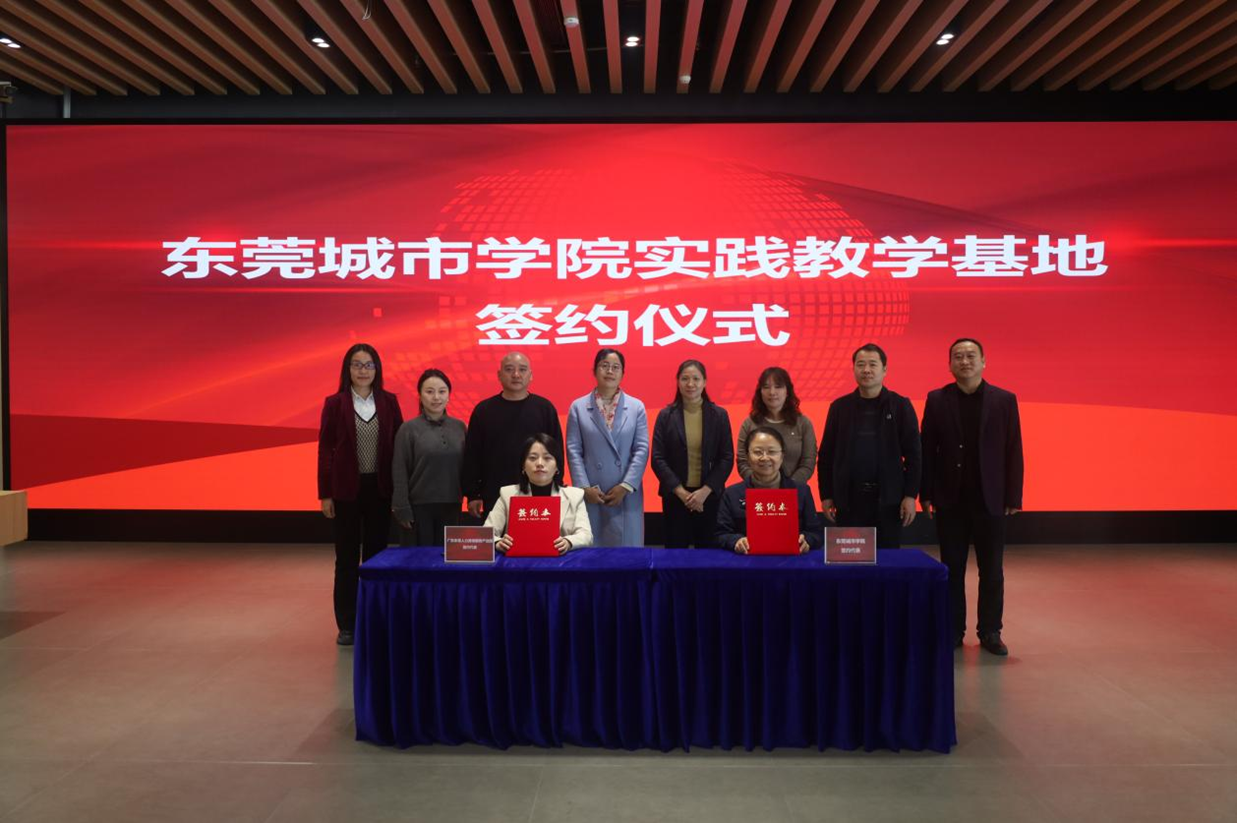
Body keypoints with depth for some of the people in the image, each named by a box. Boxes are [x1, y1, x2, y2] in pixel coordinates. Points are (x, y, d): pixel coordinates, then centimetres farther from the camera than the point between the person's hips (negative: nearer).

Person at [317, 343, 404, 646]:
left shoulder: (389, 402, 2)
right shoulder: (335, 403, -2)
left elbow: (398, 445, 3)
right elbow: (325, 449, -1)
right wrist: (325, 494, -4)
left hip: (379, 488, 2)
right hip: (347, 489, -1)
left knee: (376, 555, 8)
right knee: (347, 558, 6)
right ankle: (347, 625, 15)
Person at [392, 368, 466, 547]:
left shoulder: (459, 427, 4)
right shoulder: (408, 429, -5)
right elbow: (400, 472, -5)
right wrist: (403, 509, -9)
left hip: (451, 506, 3)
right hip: (419, 506, -3)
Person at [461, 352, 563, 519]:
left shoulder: (544, 408, 3)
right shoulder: (484, 410, 5)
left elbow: (556, 453, 5)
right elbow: (472, 456, 6)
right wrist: (472, 495, 2)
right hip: (494, 498, 1)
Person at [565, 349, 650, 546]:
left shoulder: (636, 407, 7)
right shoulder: (578, 407, 5)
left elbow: (642, 449, 1)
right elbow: (573, 451, 1)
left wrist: (625, 486, -9)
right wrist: (584, 487, -9)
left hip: (626, 494, 1)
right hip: (590, 495, 0)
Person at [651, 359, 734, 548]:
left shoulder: (719, 415, 3)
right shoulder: (665, 416, 2)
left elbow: (727, 458, 0)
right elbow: (657, 459, -3)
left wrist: (705, 491, -11)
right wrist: (680, 491, -13)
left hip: (710, 495, 0)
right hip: (675, 496, 0)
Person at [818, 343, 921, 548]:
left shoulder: (901, 406, 1)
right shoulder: (840, 407, 5)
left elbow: (913, 454, 0)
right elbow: (827, 454, 6)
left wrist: (910, 495, -6)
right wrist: (826, 495, 2)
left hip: (889, 500, -1)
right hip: (848, 499, 1)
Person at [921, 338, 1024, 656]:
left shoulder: (1004, 400, 2)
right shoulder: (937, 400, 2)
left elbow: (1013, 451, 1)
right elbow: (927, 449, 1)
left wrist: (1014, 497, -3)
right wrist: (926, 494, -4)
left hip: (989, 500, 0)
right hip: (950, 500, 0)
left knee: (992, 570, 7)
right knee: (952, 568, 8)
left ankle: (990, 632, 19)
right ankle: (953, 630, 18)